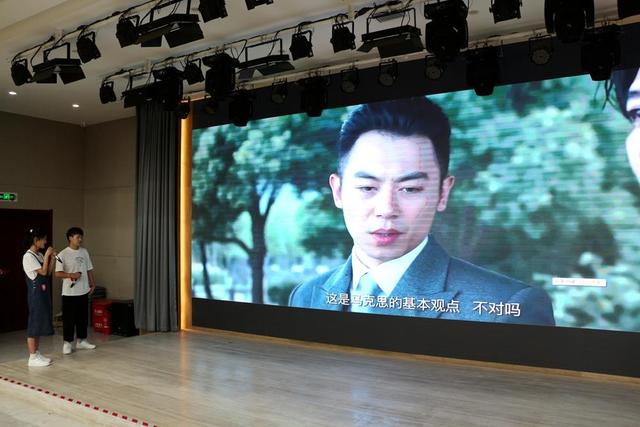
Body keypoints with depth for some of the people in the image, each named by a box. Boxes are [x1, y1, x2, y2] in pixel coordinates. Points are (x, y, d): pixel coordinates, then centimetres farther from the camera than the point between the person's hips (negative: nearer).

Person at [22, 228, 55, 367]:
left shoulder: (40, 255, 11)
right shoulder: (28, 256, -14)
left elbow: (48, 273, 11)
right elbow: (43, 272, -17)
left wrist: (52, 258, 3)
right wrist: (47, 255, -13)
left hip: (44, 292, 9)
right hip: (35, 293, -9)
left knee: (40, 322, 12)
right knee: (34, 322, -3)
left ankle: (37, 354, 21)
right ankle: (32, 358, 3)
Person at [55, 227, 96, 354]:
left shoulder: (84, 252, 7)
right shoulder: (63, 254, -10)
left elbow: (89, 269, 14)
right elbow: (58, 273, -13)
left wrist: (93, 283, 10)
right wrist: (71, 275, -28)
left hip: (83, 291, 5)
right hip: (69, 292, -5)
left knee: (83, 317, 12)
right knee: (69, 318, 1)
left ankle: (81, 340, 23)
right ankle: (67, 343, 12)